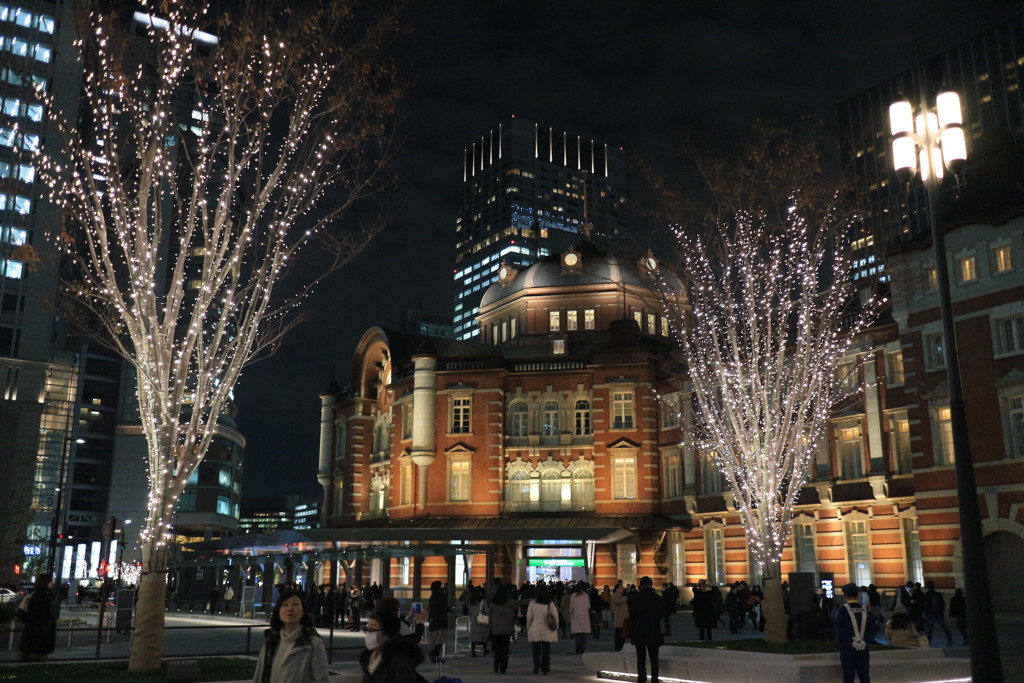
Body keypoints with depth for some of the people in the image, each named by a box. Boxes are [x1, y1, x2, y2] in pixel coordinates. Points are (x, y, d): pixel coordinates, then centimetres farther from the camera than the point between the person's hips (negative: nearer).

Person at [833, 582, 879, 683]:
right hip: (863, 649, 3)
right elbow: (874, 627, -3)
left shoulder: (842, 610, -8)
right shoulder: (866, 610, 4)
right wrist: (865, 641, -8)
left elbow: (840, 629, -17)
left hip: (847, 649, -3)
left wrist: (850, 642, -12)